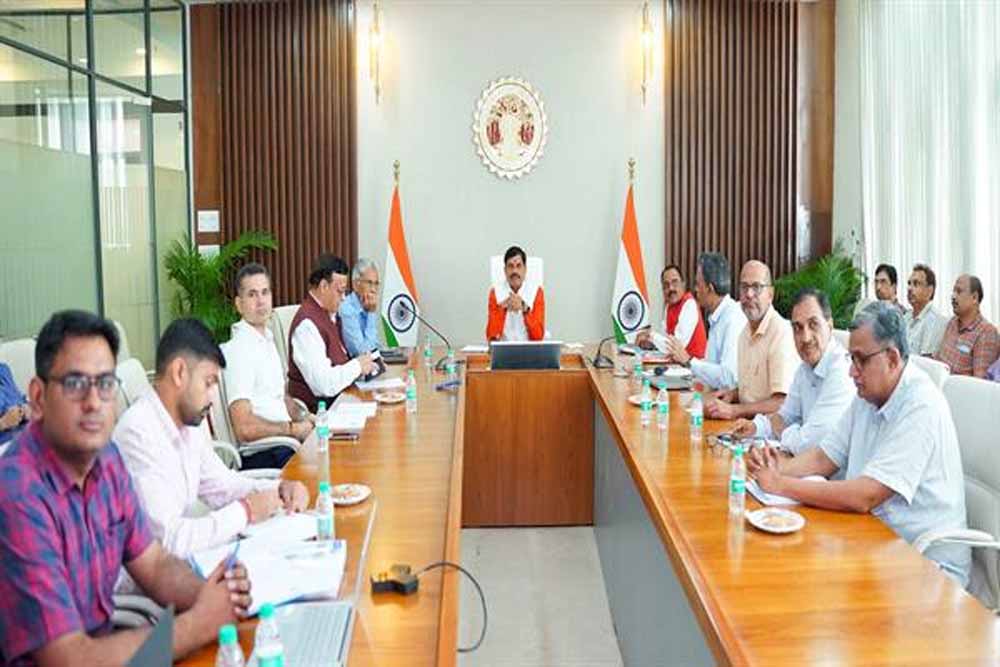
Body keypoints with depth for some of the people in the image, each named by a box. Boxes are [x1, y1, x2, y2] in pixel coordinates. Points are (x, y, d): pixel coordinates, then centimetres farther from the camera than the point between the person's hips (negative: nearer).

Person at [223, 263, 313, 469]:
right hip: (260, 456, -9)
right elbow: (244, 429, -20)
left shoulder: (267, 338, 16)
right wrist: (293, 429, -12)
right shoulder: (239, 349, -14)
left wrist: (303, 416, 10)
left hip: (282, 439, 9)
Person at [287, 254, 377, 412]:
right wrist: (357, 365, -11)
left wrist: (364, 365, 4)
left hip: (338, 398, 9)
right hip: (317, 409, -9)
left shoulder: (331, 314, 11)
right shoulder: (307, 324, -19)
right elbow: (325, 385, -24)